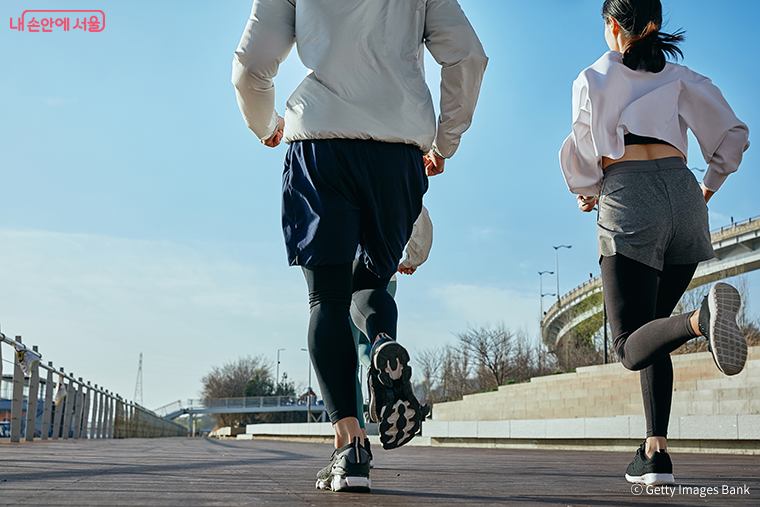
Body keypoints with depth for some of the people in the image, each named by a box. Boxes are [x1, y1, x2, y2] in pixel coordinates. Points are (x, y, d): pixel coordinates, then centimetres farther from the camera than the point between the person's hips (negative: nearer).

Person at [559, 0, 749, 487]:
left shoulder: (593, 78, 12)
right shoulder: (679, 76, 19)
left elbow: (583, 154, 10)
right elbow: (733, 133, 17)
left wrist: (586, 192, 31)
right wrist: (709, 187, 31)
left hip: (628, 199, -4)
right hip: (683, 195, 4)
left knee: (633, 346, -9)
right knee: (651, 329, 16)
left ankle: (704, 317, -43)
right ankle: (656, 451, 3)